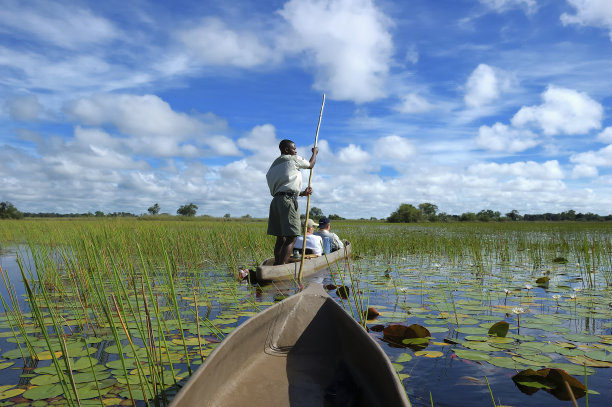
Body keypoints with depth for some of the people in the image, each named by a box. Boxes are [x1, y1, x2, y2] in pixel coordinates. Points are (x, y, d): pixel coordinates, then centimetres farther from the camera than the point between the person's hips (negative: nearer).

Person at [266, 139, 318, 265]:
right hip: (288, 199, -9)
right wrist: (315, 152, 36)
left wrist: (302, 193, 15)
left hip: (276, 200, 9)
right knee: (291, 237, -11)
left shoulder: (275, 164, 25)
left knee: (280, 238, 10)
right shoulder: (293, 159, 2)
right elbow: (310, 165, 18)